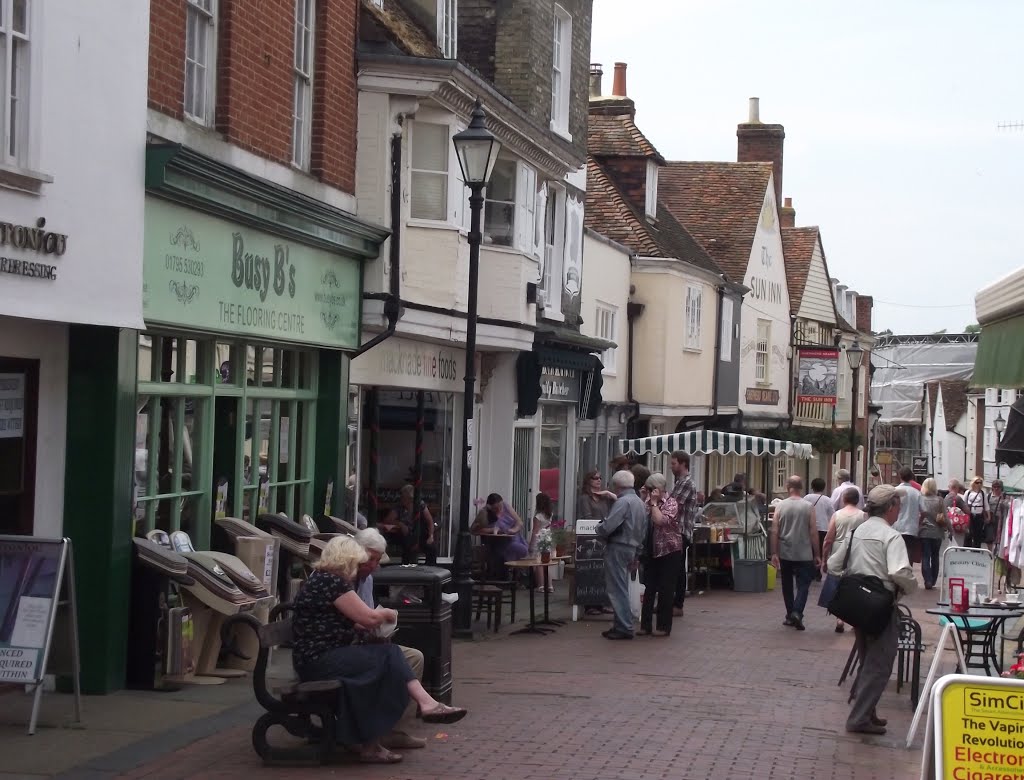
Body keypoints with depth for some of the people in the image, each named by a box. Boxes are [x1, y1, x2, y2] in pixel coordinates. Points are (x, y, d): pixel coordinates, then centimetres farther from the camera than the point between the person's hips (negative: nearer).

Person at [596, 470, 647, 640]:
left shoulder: (623, 502, -16)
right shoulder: (640, 503, 14)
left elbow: (608, 526, -23)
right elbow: (642, 532, 19)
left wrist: (599, 529, 0)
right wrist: (635, 557, 23)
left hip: (617, 548, -9)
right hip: (631, 548, 9)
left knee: (617, 589, -5)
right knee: (621, 588, 15)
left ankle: (624, 628, -5)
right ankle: (621, 625, 18)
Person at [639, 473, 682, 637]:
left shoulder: (671, 503, -9)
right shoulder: (648, 502, 9)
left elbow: (660, 520, -25)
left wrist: (654, 503, -19)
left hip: (669, 551, -6)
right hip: (651, 551, 6)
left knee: (666, 590, -1)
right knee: (649, 589, 6)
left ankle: (663, 626, 5)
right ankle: (645, 625, 10)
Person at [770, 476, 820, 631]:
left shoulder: (780, 506, -2)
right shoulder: (808, 507, -5)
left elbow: (774, 532, -5)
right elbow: (813, 532, -4)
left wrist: (774, 553, -1)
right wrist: (817, 555, 3)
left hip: (785, 554, 2)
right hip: (804, 554, -2)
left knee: (787, 585, 15)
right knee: (803, 585, 1)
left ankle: (790, 616, 19)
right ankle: (797, 613, -19)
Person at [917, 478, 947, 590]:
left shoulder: (920, 499, -6)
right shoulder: (939, 500, -5)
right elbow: (944, 518, -4)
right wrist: (946, 529, 10)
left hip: (923, 532, -1)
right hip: (937, 533, 1)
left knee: (925, 557, 1)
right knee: (935, 557, 15)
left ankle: (928, 581, -9)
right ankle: (933, 581, 19)